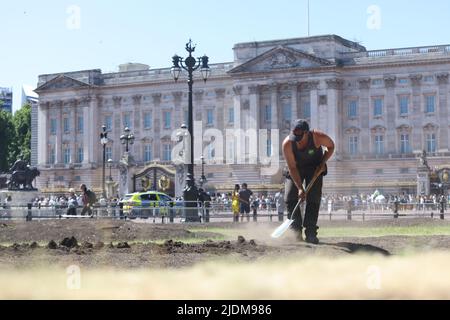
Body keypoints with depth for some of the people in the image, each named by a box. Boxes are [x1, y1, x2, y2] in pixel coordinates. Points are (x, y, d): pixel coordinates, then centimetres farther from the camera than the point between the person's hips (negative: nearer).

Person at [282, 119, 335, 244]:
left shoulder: (318, 137, -31)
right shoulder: (287, 144, -31)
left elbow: (331, 146, -7)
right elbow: (292, 168, -28)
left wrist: (323, 163, -19)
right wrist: (300, 188, -35)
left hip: (315, 168, 0)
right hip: (296, 169, 1)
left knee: (313, 199, -10)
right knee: (290, 197, -11)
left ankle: (310, 233, -7)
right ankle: (296, 232, -5)